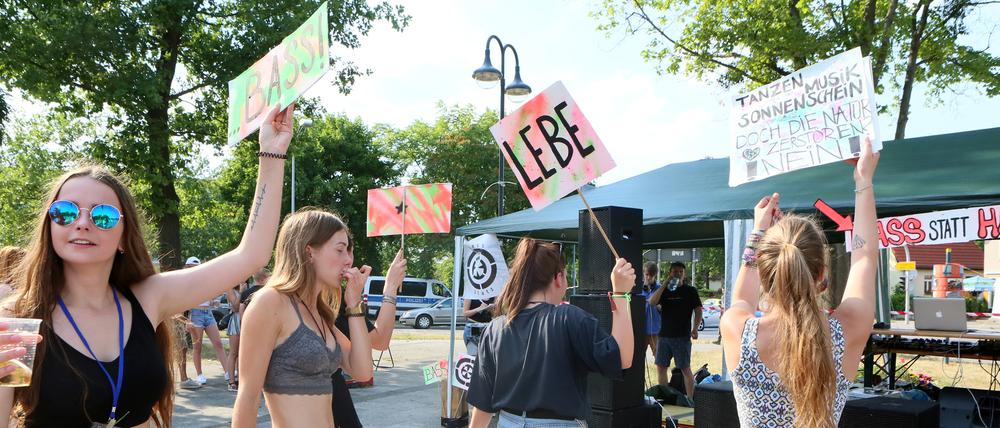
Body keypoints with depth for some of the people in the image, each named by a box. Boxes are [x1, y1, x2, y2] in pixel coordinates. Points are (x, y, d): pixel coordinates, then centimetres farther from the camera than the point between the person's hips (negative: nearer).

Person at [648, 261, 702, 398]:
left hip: (682, 336, -4)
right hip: (664, 335, 4)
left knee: (685, 369, -2)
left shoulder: (690, 291, 3)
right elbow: (652, 301, -7)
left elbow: (698, 311, 1)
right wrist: (665, 284, -12)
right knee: (661, 367, 7)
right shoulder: (664, 290, 10)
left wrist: (695, 328, -12)